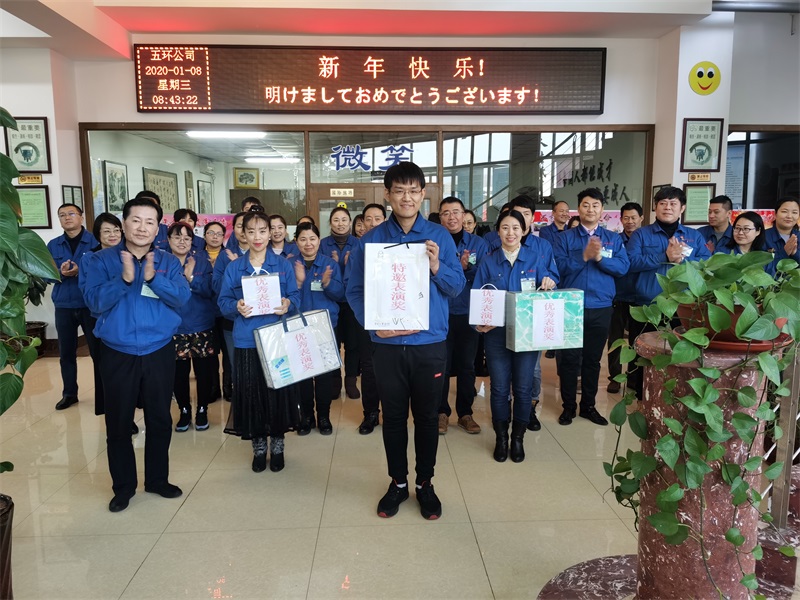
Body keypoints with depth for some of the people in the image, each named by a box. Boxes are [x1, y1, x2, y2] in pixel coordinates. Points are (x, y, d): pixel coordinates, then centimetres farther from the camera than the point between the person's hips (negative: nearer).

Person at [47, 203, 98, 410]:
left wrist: (81, 271, -24)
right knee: (66, 352, 12)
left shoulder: (94, 241, -4)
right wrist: (60, 273, -16)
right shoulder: (53, 245, 7)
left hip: (90, 304, -4)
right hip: (63, 306, 4)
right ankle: (69, 393, 25)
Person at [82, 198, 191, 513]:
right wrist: (125, 279, -25)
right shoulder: (103, 259, -3)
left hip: (159, 352, 1)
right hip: (118, 354, -1)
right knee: (118, 423, 9)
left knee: (160, 420, 12)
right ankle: (123, 486, 26)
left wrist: (153, 277, -24)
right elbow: (95, 301, -12)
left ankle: (157, 479, 30)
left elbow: (182, 297, -10)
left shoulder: (168, 261, 2)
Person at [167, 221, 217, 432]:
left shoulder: (201, 261, 3)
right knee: (178, 373, 6)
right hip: (173, 328, 0)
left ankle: (202, 410, 24)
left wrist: (191, 277, -18)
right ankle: (184, 411, 26)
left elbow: (210, 290, -7)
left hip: (201, 326, 0)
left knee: (204, 371, 5)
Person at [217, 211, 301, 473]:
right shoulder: (233, 268, 6)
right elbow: (223, 302, 3)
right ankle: (258, 448, 24)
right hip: (246, 341, 1)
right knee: (251, 392, 5)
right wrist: (236, 307, -18)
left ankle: (277, 446, 24)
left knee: (278, 391, 4)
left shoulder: (284, 265, 4)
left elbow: (295, 297, 2)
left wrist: (287, 304, -20)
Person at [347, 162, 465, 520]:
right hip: (388, 343, 0)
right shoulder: (372, 239, 0)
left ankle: (425, 483, 31)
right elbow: (354, 290, -1)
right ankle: (398, 483, 31)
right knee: (393, 416, 13)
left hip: (430, 342, 0)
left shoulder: (439, 236, 1)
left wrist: (437, 267, -20)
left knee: (427, 416, 12)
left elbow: (457, 287, 0)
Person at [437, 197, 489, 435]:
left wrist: (468, 268, -18)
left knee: (467, 365, 10)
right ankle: (441, 412, 21)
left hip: (469, 314, 2)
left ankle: (465, 413, 23)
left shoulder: (479, 244, 3)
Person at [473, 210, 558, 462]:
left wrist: (548, 281, -18)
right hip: (496, 332, 0)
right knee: (499, 388, 4)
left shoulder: (537, 255, 3)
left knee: (522, 387, 6)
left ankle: (518, 438, 24)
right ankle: (501, 438, 22)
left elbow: (551, 280, 6)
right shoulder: (488, 262, 4)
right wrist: (479, 322, -16)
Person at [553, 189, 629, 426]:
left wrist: (599, 257, -18)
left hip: (601, 307, 2)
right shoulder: (565, 238, 2)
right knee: (570, 358, 3)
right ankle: (568, 406, 16)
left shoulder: (614, 239, 8)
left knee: (593, 358, 11)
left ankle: (588, 405, 24)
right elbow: (559, 267, -11)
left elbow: (623, 267, -5)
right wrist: (584, 256, -19)